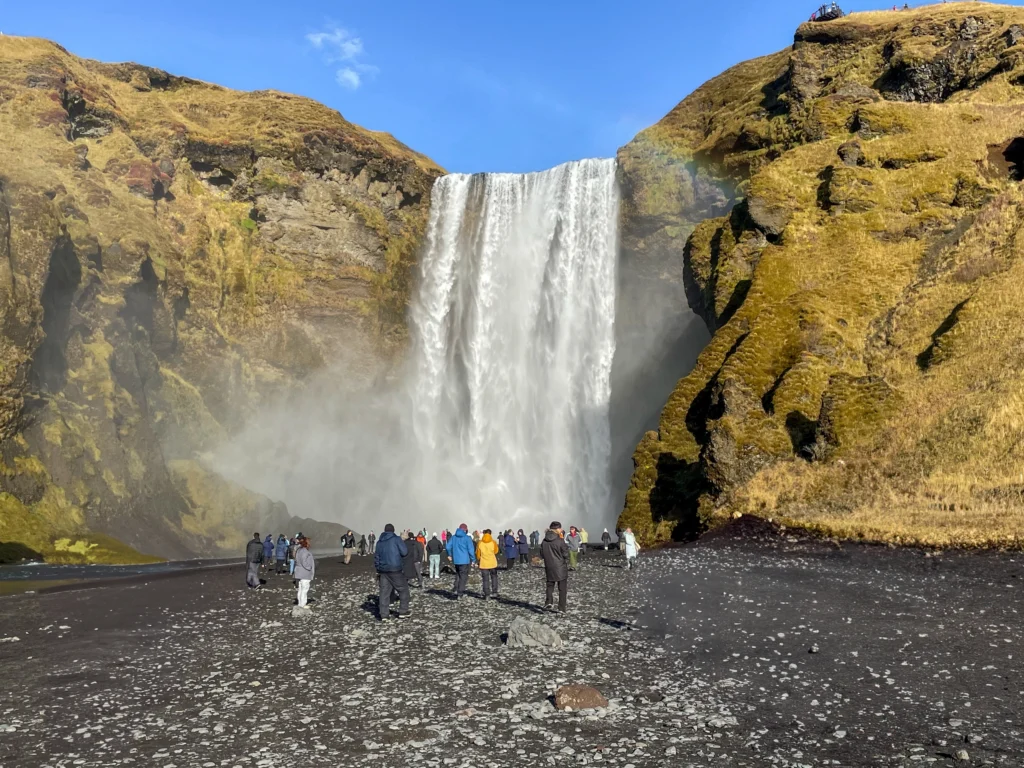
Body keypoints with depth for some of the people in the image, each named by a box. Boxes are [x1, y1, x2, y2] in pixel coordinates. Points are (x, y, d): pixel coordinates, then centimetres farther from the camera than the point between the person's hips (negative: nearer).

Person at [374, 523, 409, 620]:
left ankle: (384, 614, 5)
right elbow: (404, 552, -8)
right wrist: (402, 543, 11)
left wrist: (378, 570, 24)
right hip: (395, 569, -5)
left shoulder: (379, 542, 13)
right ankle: (403, 611, 10)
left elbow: (376, 557, 16)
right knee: (403, 589, 9)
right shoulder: (396, 539, -6)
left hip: (383, 570, 5)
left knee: (384, 592, 7)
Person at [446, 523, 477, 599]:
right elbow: (471, 550, -11)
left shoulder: (453, 537, 4)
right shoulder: (467, 538, -10)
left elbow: (447, 547, 5)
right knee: (463, 576, 3)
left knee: (458, 575, 22)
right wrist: (473, 560, -1)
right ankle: (459, 593, -1)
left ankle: (456, 589, 7)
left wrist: (450, 555, 22)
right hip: (464, 560, -4)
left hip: (456, 560, 4)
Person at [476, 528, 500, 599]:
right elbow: (496, 551, 6)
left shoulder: (480, 543, -7)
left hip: (483, 564, 0)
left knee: (485, 580, 6)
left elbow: (478, 554, 2)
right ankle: (495, 592, 17)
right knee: (494, 577, 19)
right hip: (493, 563, 0)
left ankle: (487, 595, 4)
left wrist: (479, 560, 20)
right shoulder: (493, 542, -8)